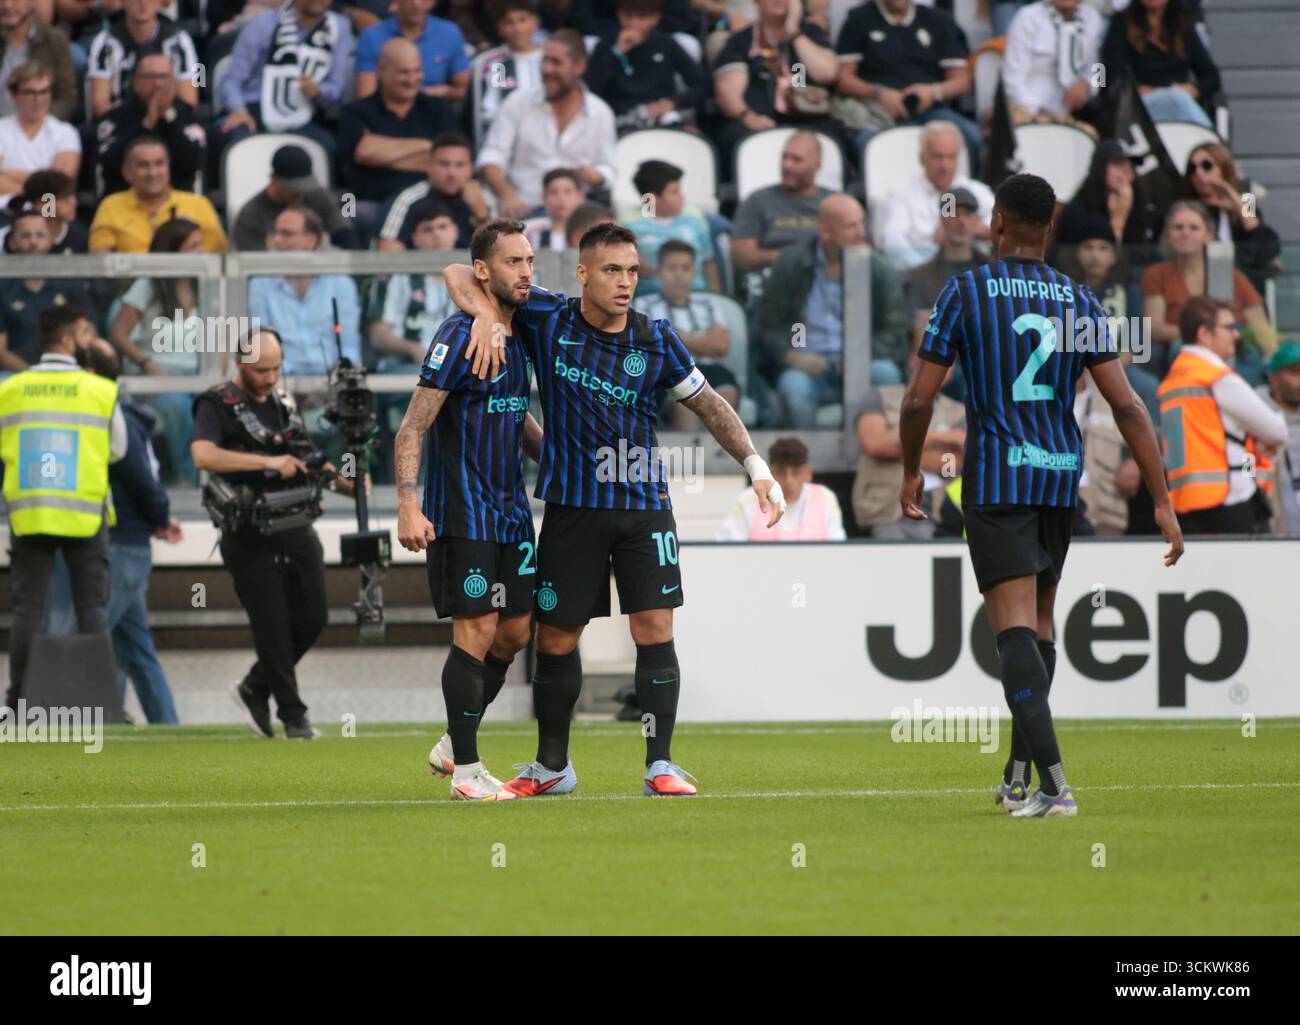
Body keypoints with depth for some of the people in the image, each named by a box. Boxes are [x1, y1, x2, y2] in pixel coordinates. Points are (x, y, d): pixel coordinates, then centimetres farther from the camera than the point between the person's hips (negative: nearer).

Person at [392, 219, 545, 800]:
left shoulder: (519, 335, 11)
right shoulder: (459, 336, -14)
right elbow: (413, 426, -16)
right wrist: (408, 506, -24)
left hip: (510, 510, 8)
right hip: (462, 513, -8)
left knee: (515, 631, 9)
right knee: (477, 632, -9)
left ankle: (452, 746, 23)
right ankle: (465, 770, -2)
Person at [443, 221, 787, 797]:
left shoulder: (655, 341, -1)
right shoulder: (547, 319, -4)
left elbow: (709, 404, 9)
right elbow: (461, 275, -2)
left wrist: (758, 469, 2)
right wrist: (486, 314, -22)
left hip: (643, 506, 0)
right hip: (572, 507, 0)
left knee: (655, 631, -7)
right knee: (555, 639, 6)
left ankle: (660, 765, -1)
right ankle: (552, 766, 21)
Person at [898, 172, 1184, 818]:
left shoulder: (966, 292, -6)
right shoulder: (1079, 301, 4)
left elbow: (919, 400, -5)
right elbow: (1127, 407, -2)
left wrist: (910, 472, 13)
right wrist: (1163, 503, -1)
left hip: (995, 482, -4)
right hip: (1060, 477, 4)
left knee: (1015, 630, -11)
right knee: (1038, 626, 19)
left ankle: (1054, 784, -25)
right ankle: (1018, 778, 24)